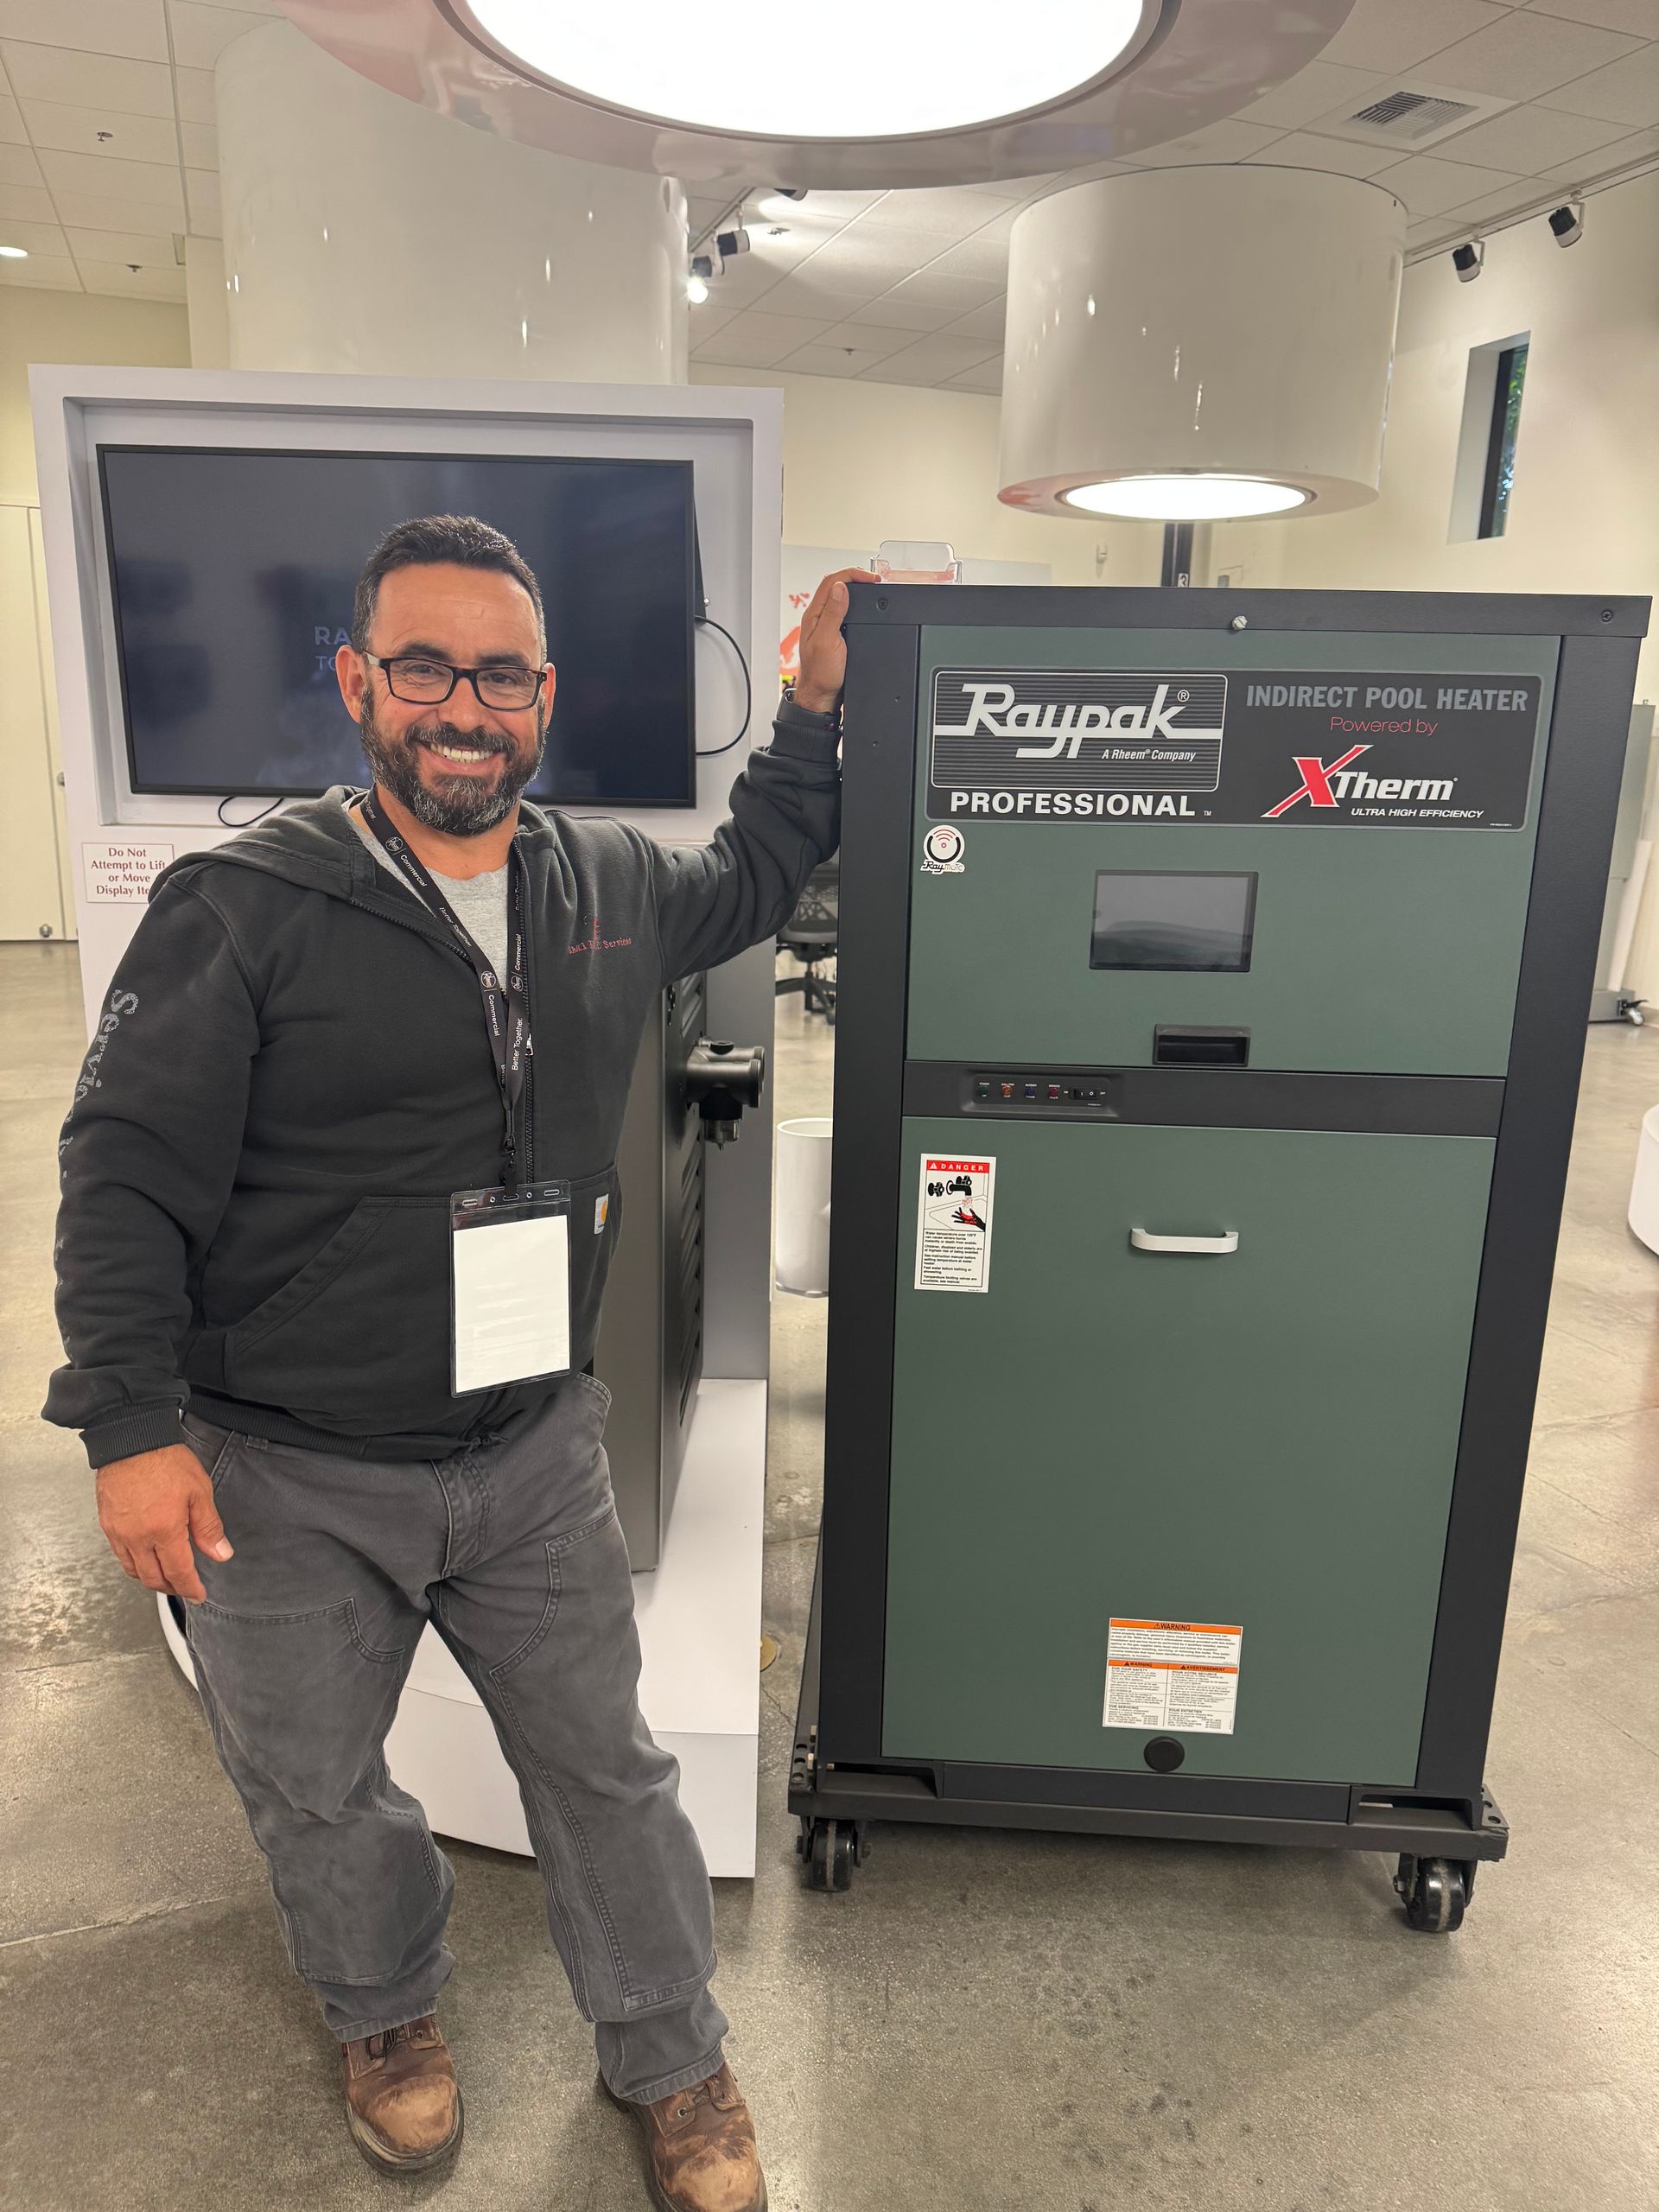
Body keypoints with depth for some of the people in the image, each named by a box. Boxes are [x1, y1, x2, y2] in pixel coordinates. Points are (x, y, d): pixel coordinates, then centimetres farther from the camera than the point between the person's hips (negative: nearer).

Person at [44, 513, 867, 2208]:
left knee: (604, 1768, 16)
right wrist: (132, 1425, -14)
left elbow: (752, 881, 22)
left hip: (533, 1450, 3)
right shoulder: (239, 908, -13)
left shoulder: (612, 885, 1)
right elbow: (126, 1177, -11)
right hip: (283, 1479, -2)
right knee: (312, 1795, 20)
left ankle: (670, 2060, 42)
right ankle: (387, 2013, 52)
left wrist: (814, 703, 13)